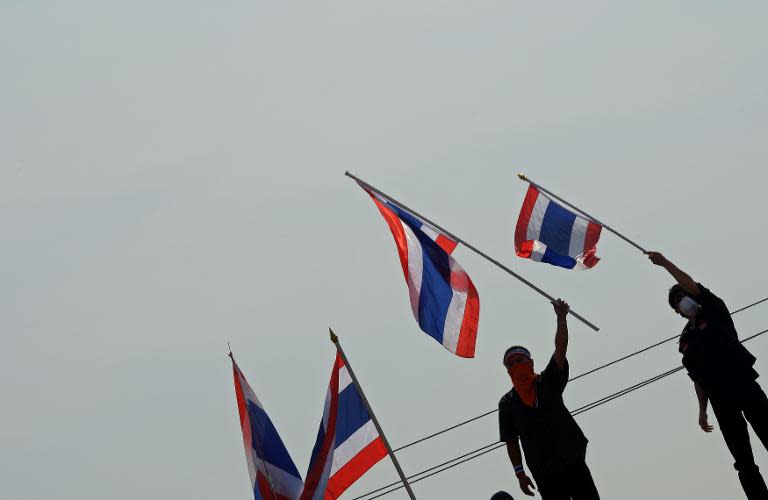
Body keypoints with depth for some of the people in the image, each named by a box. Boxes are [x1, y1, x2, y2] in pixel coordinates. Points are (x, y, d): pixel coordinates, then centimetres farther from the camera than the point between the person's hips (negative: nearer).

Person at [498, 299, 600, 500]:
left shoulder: (548, 382, 5)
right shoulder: (507, 403, 6)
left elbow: (560, 350, -8)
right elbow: (511, 441, 7)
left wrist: (561, 319, -22)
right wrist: (520, 472, 1)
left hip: (573, 460, 0)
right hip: (543, 474, 0)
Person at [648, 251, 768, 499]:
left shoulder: (714, 311, 9)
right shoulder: (685, 340, 18)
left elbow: (693, 287, -8)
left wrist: (665, 263, -9)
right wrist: (702, 410, 11)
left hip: (743, 383, -4)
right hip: (720, 398, 4)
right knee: (743, 461, -1)